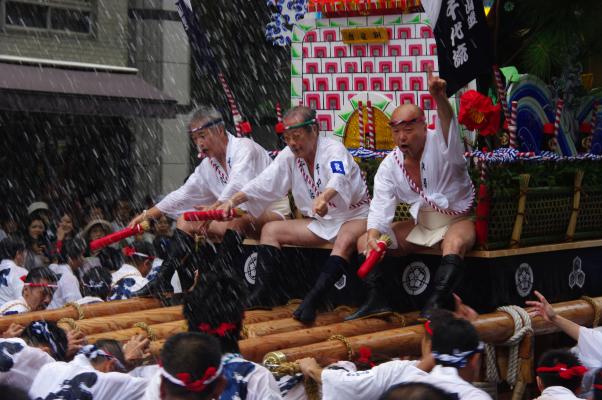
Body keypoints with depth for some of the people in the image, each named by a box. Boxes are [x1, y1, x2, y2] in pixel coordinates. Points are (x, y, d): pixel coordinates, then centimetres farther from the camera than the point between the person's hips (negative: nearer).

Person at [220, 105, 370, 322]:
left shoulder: (333, 149, -18)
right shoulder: (289, 156, 3)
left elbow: (339, 178, -40)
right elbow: (263, 184, -5)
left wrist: (324, 197, -62)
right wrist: (234, 200, -22)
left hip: (353, 217, -7)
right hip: (320, 222, 7)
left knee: (346, 240, -39)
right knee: (270, 230, -2)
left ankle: (312, 301, -44)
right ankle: (262, 294, -10)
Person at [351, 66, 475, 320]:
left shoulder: (441, 145, -17)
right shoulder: (390, 165, -3)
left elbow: (448, 126, -41)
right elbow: (381, 205, -10)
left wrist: (439, 97, -63)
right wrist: (373, 235, -30)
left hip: (456, 220, -5)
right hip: (420, 224, 6)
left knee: (455, 244, -40)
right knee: (365, 242, -5)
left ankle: (436, 304, -43)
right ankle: (376, 300, -8)